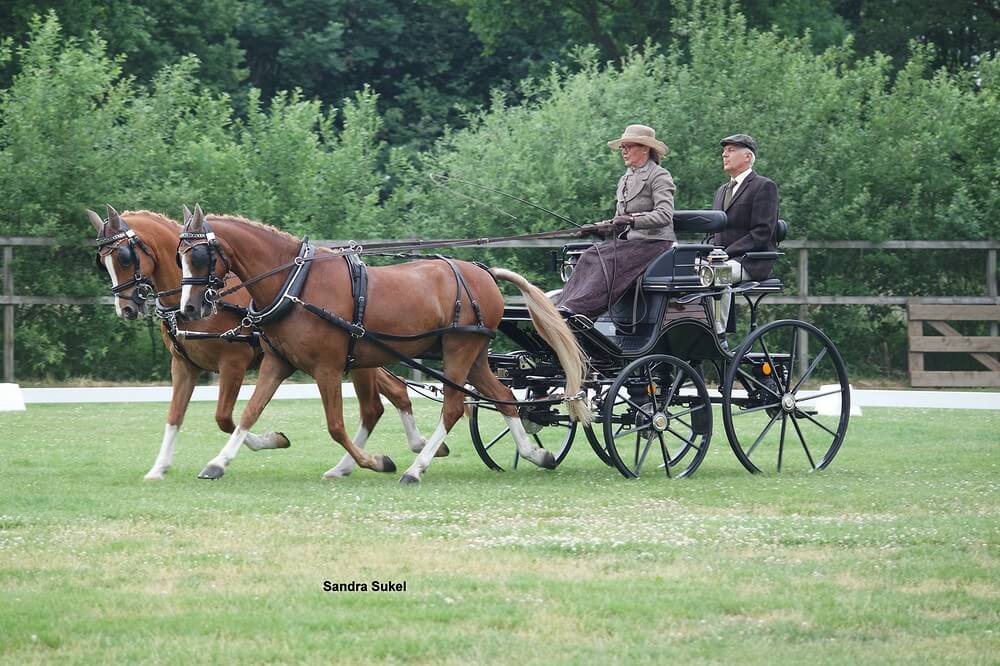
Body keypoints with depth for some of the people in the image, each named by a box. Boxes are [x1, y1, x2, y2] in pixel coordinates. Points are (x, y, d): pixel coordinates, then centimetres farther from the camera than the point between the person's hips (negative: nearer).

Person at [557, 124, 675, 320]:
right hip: (627, 241, 7)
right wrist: (598, 228, 3)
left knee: (607, 261, -28)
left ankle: (577, 309, -37)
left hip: (653, 243, -7)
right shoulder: (624, 179, 21)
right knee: (591, 257, -18)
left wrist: (633, 220, -28)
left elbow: (664, 215, -17)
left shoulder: (659, 176, -4)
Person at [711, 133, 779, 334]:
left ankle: (718, 335, -33)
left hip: (752, 262, -7)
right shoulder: (722, 191, 24)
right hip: (722, 258, 7)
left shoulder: (765, 186, -2)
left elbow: (762, 232, -12)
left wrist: (727, 253, -18)